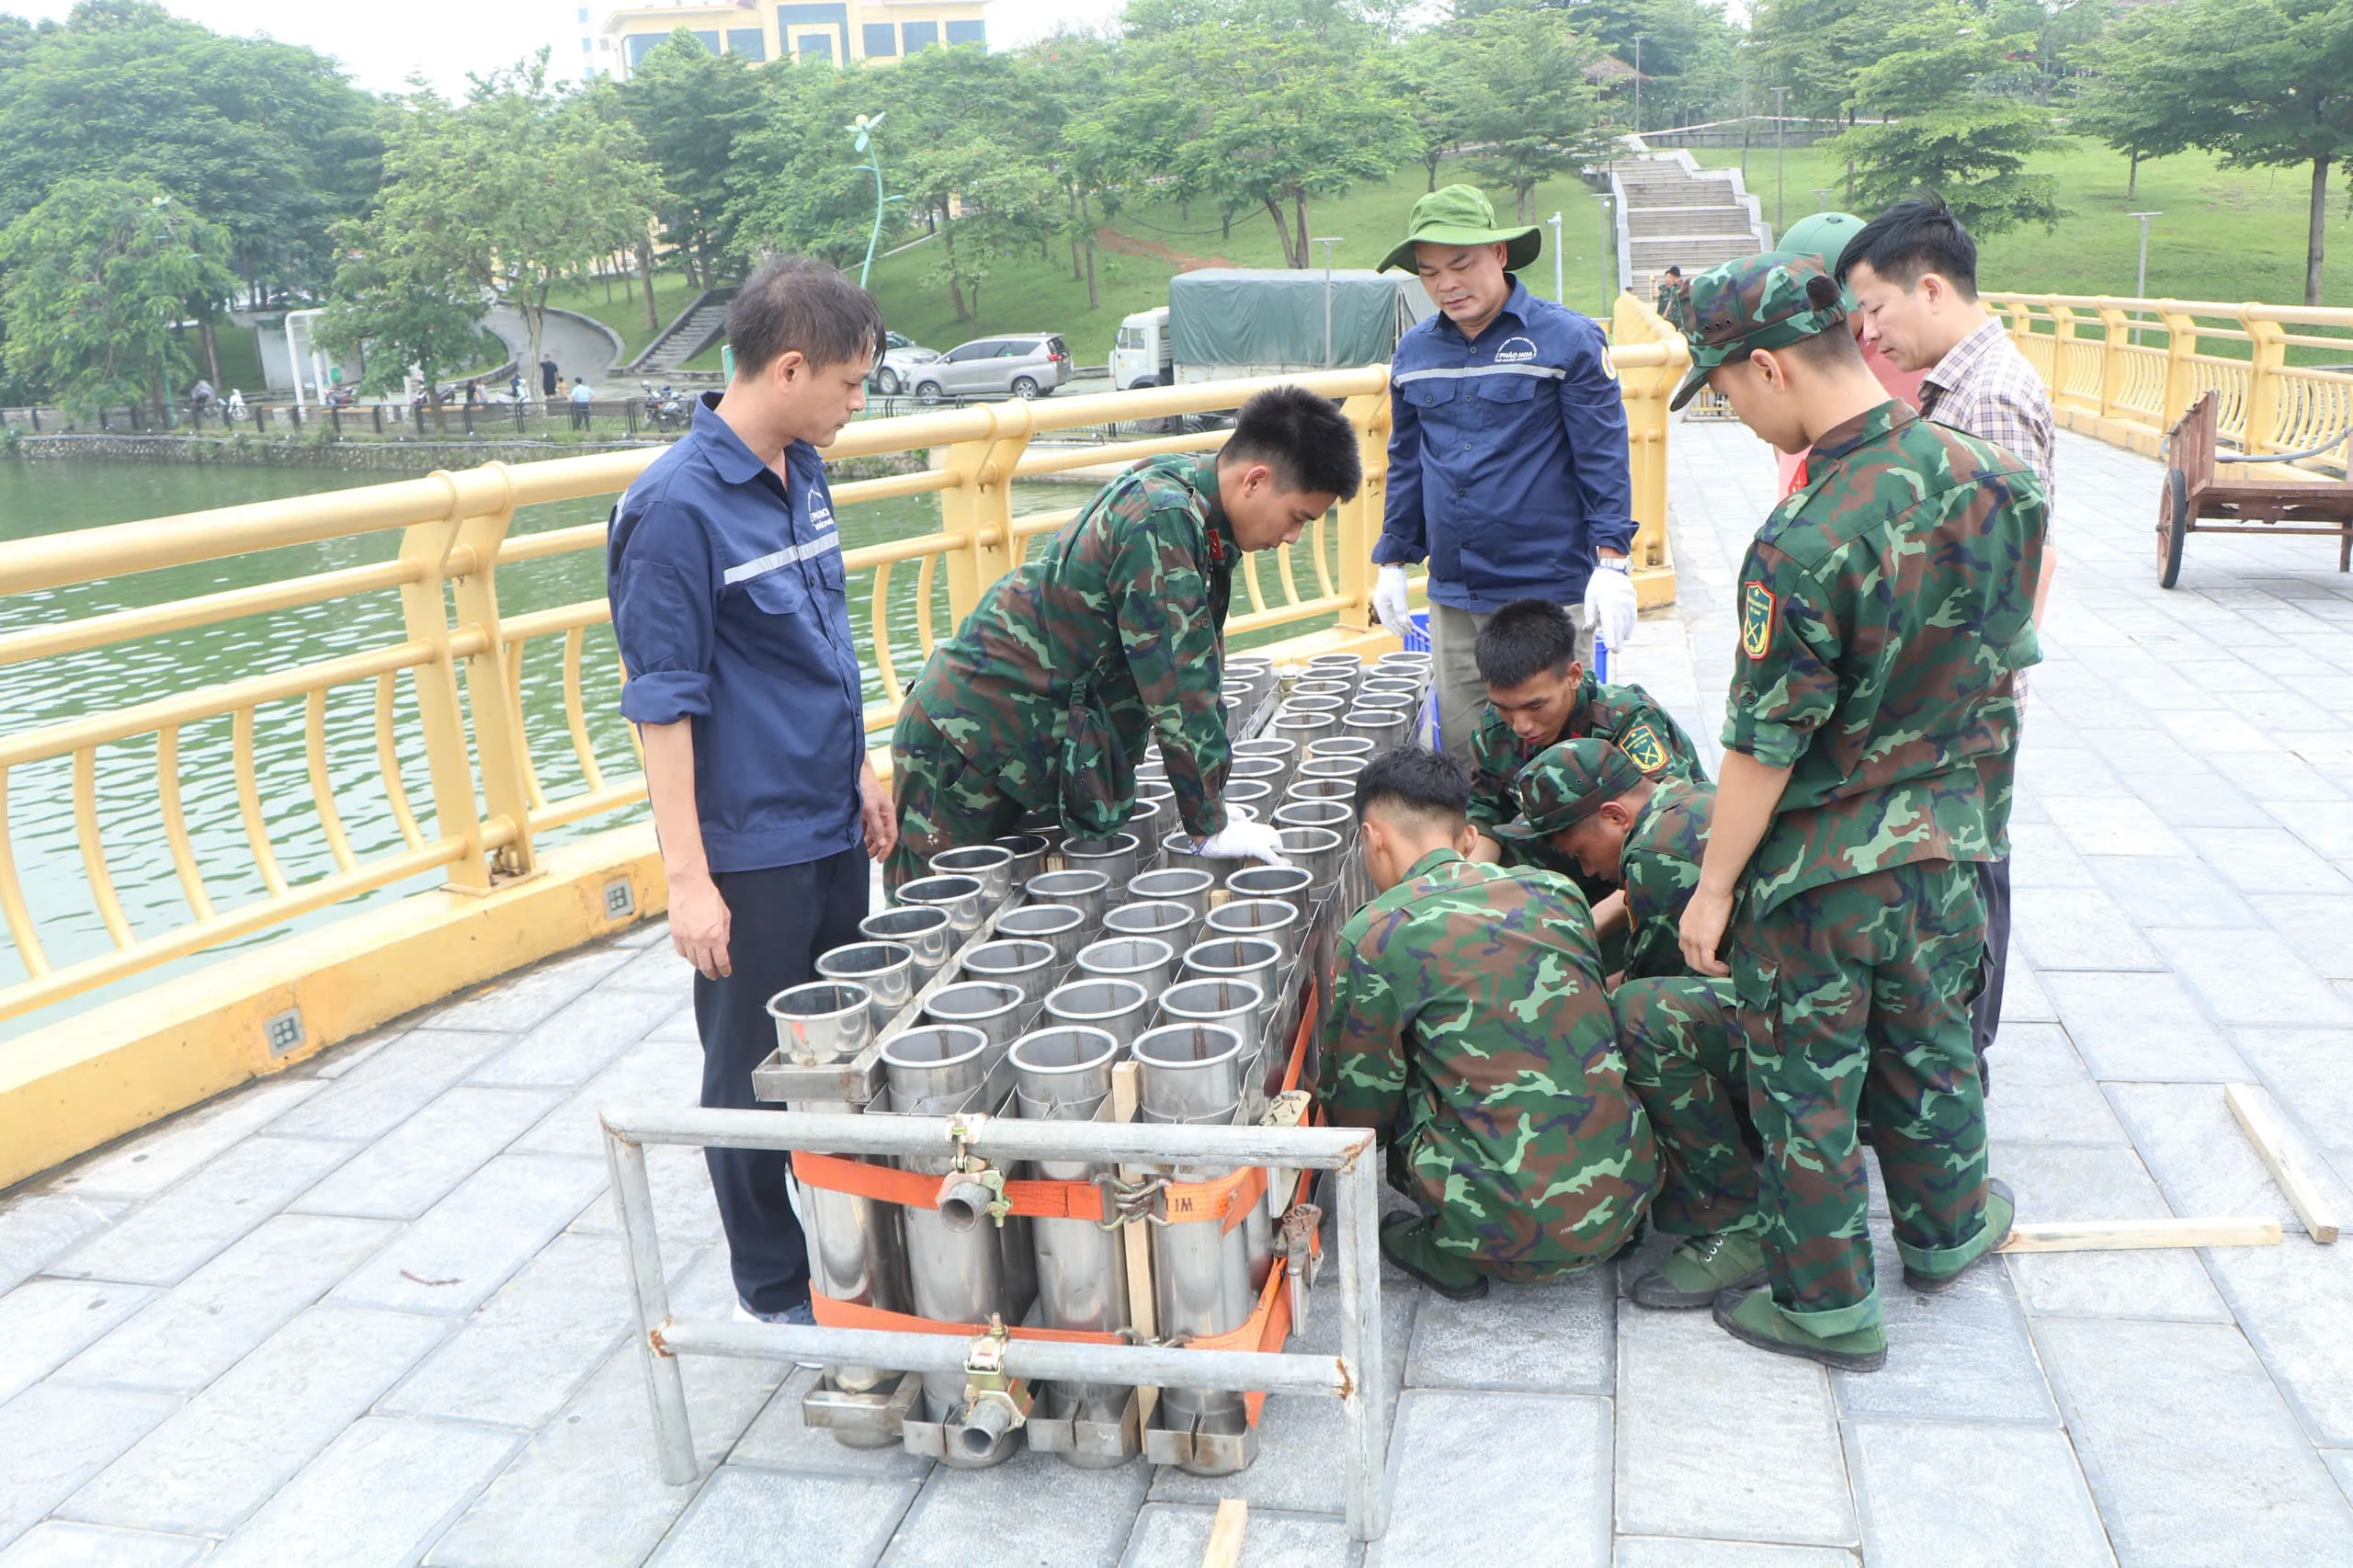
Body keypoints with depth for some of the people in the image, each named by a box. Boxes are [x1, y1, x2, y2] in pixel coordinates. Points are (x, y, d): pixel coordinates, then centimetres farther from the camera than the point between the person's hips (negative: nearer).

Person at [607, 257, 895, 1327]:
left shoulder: (802, 471, 6)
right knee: (755, 1077, 9)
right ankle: (775, 1291, 27)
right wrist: (686, 877, -19)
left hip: (830, 827, 8)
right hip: (749, 849, -7)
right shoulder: (676, 506, -19)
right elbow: (663, 704, -19)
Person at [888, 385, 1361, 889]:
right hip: (969, 740, -9)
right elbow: (1176, 685, -23)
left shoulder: (1185, 496, 7)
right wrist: (1210, 825, -16)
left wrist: (1214, 798, 10)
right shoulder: (1160, 521, -23)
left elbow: (1200, 662, 11)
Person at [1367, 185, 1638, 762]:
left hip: (1549, 591, -4)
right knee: (1462, 753, 8)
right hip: (1452, 598, 4)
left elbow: (1604, 457, -5)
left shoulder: (1568, 339, -4)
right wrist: (1392, 562, 16)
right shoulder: (1413, 352, 9)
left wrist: (1610, 562, -11)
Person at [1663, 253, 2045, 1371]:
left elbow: (1764, 745, -22)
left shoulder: (1803, 545, -28)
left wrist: (1713, 888, -10)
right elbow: (1998, 662, 8)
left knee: (1806, 1084, 11)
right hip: (1945, 842, 7)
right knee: (1925, 1047, 26)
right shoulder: (1990, 481, -5)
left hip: (1817, 869, -7)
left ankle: (1828, 1305, 25)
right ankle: (1947, 1230, 46)